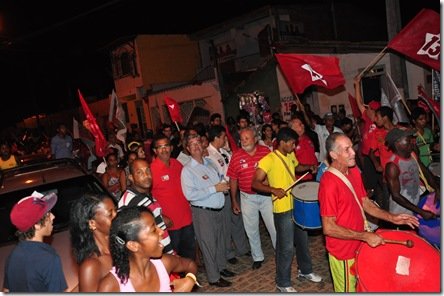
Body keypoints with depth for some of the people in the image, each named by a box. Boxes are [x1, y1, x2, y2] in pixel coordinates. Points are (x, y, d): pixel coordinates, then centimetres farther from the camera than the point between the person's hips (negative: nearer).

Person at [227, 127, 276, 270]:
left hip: (267, 195, -1)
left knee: (274, 227, 6)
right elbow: (233, 179, 2)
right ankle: (257, 257, 31)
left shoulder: (266, 151, -6)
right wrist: (234, 201, 4)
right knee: (251, 230, 12)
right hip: (247, 198, 1)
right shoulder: (236, 156, -5)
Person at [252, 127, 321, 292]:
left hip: (297, 205, 8)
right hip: (283, 209, -8)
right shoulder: (269, 159, -19)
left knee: (302, 240, 23)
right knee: (286, 247, 2)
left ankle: (305, 270, 44)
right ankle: (283, 283, 20)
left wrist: (309, 167, 7)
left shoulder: (290, 155, 5)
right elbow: (255, 183, -21)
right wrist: (273, 189, -34)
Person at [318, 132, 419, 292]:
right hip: (343, 252, -8)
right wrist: (365, 236, -25)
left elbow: (365, 202, 9)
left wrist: (392, 218, -3)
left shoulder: (354, 172, -1)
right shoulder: (329, 184, -29)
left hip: (358, 246, 8)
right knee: (347, 290, 13)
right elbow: (328, 228, -26)